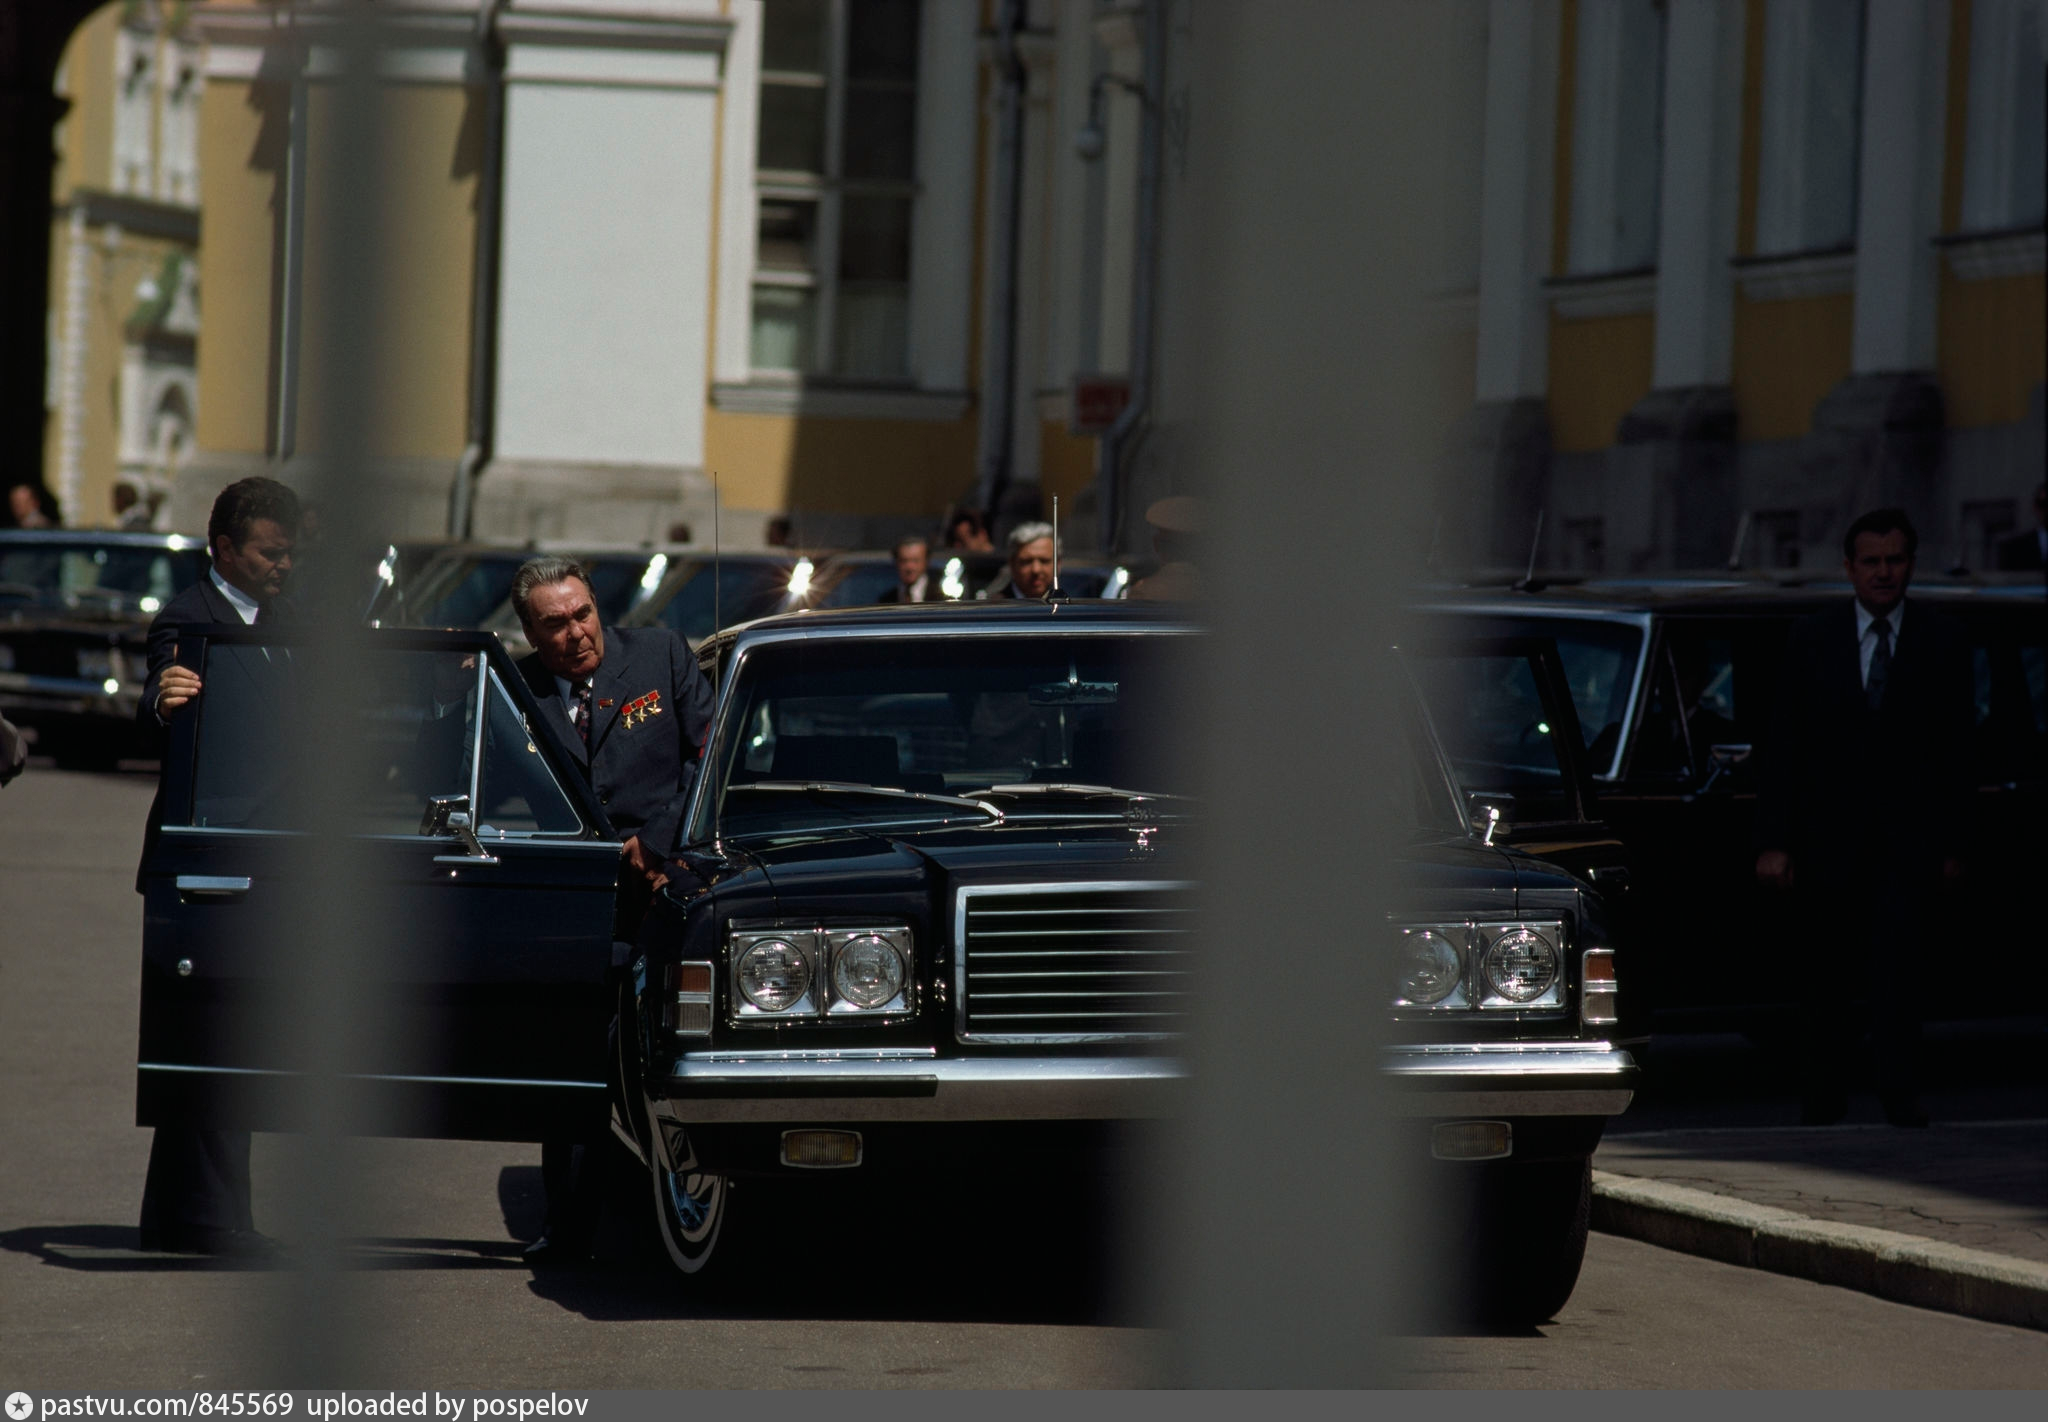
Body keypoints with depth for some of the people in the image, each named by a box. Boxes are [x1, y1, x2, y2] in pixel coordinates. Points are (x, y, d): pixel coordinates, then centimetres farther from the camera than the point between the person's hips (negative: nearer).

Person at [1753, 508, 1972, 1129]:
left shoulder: (1941, 644, 5)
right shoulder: (1812, 640, 5)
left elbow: (1953, 751, 7)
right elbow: (1779, 747, 5)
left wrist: (1952, 844, 2)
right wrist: (1773, 841, -2)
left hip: (1908, 843, -1)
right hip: (1826, 839, 1)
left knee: (1897, 969, -15)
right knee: (1825, 983, 7)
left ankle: (1901, 1098, -13)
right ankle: (1822, 1107, 17)